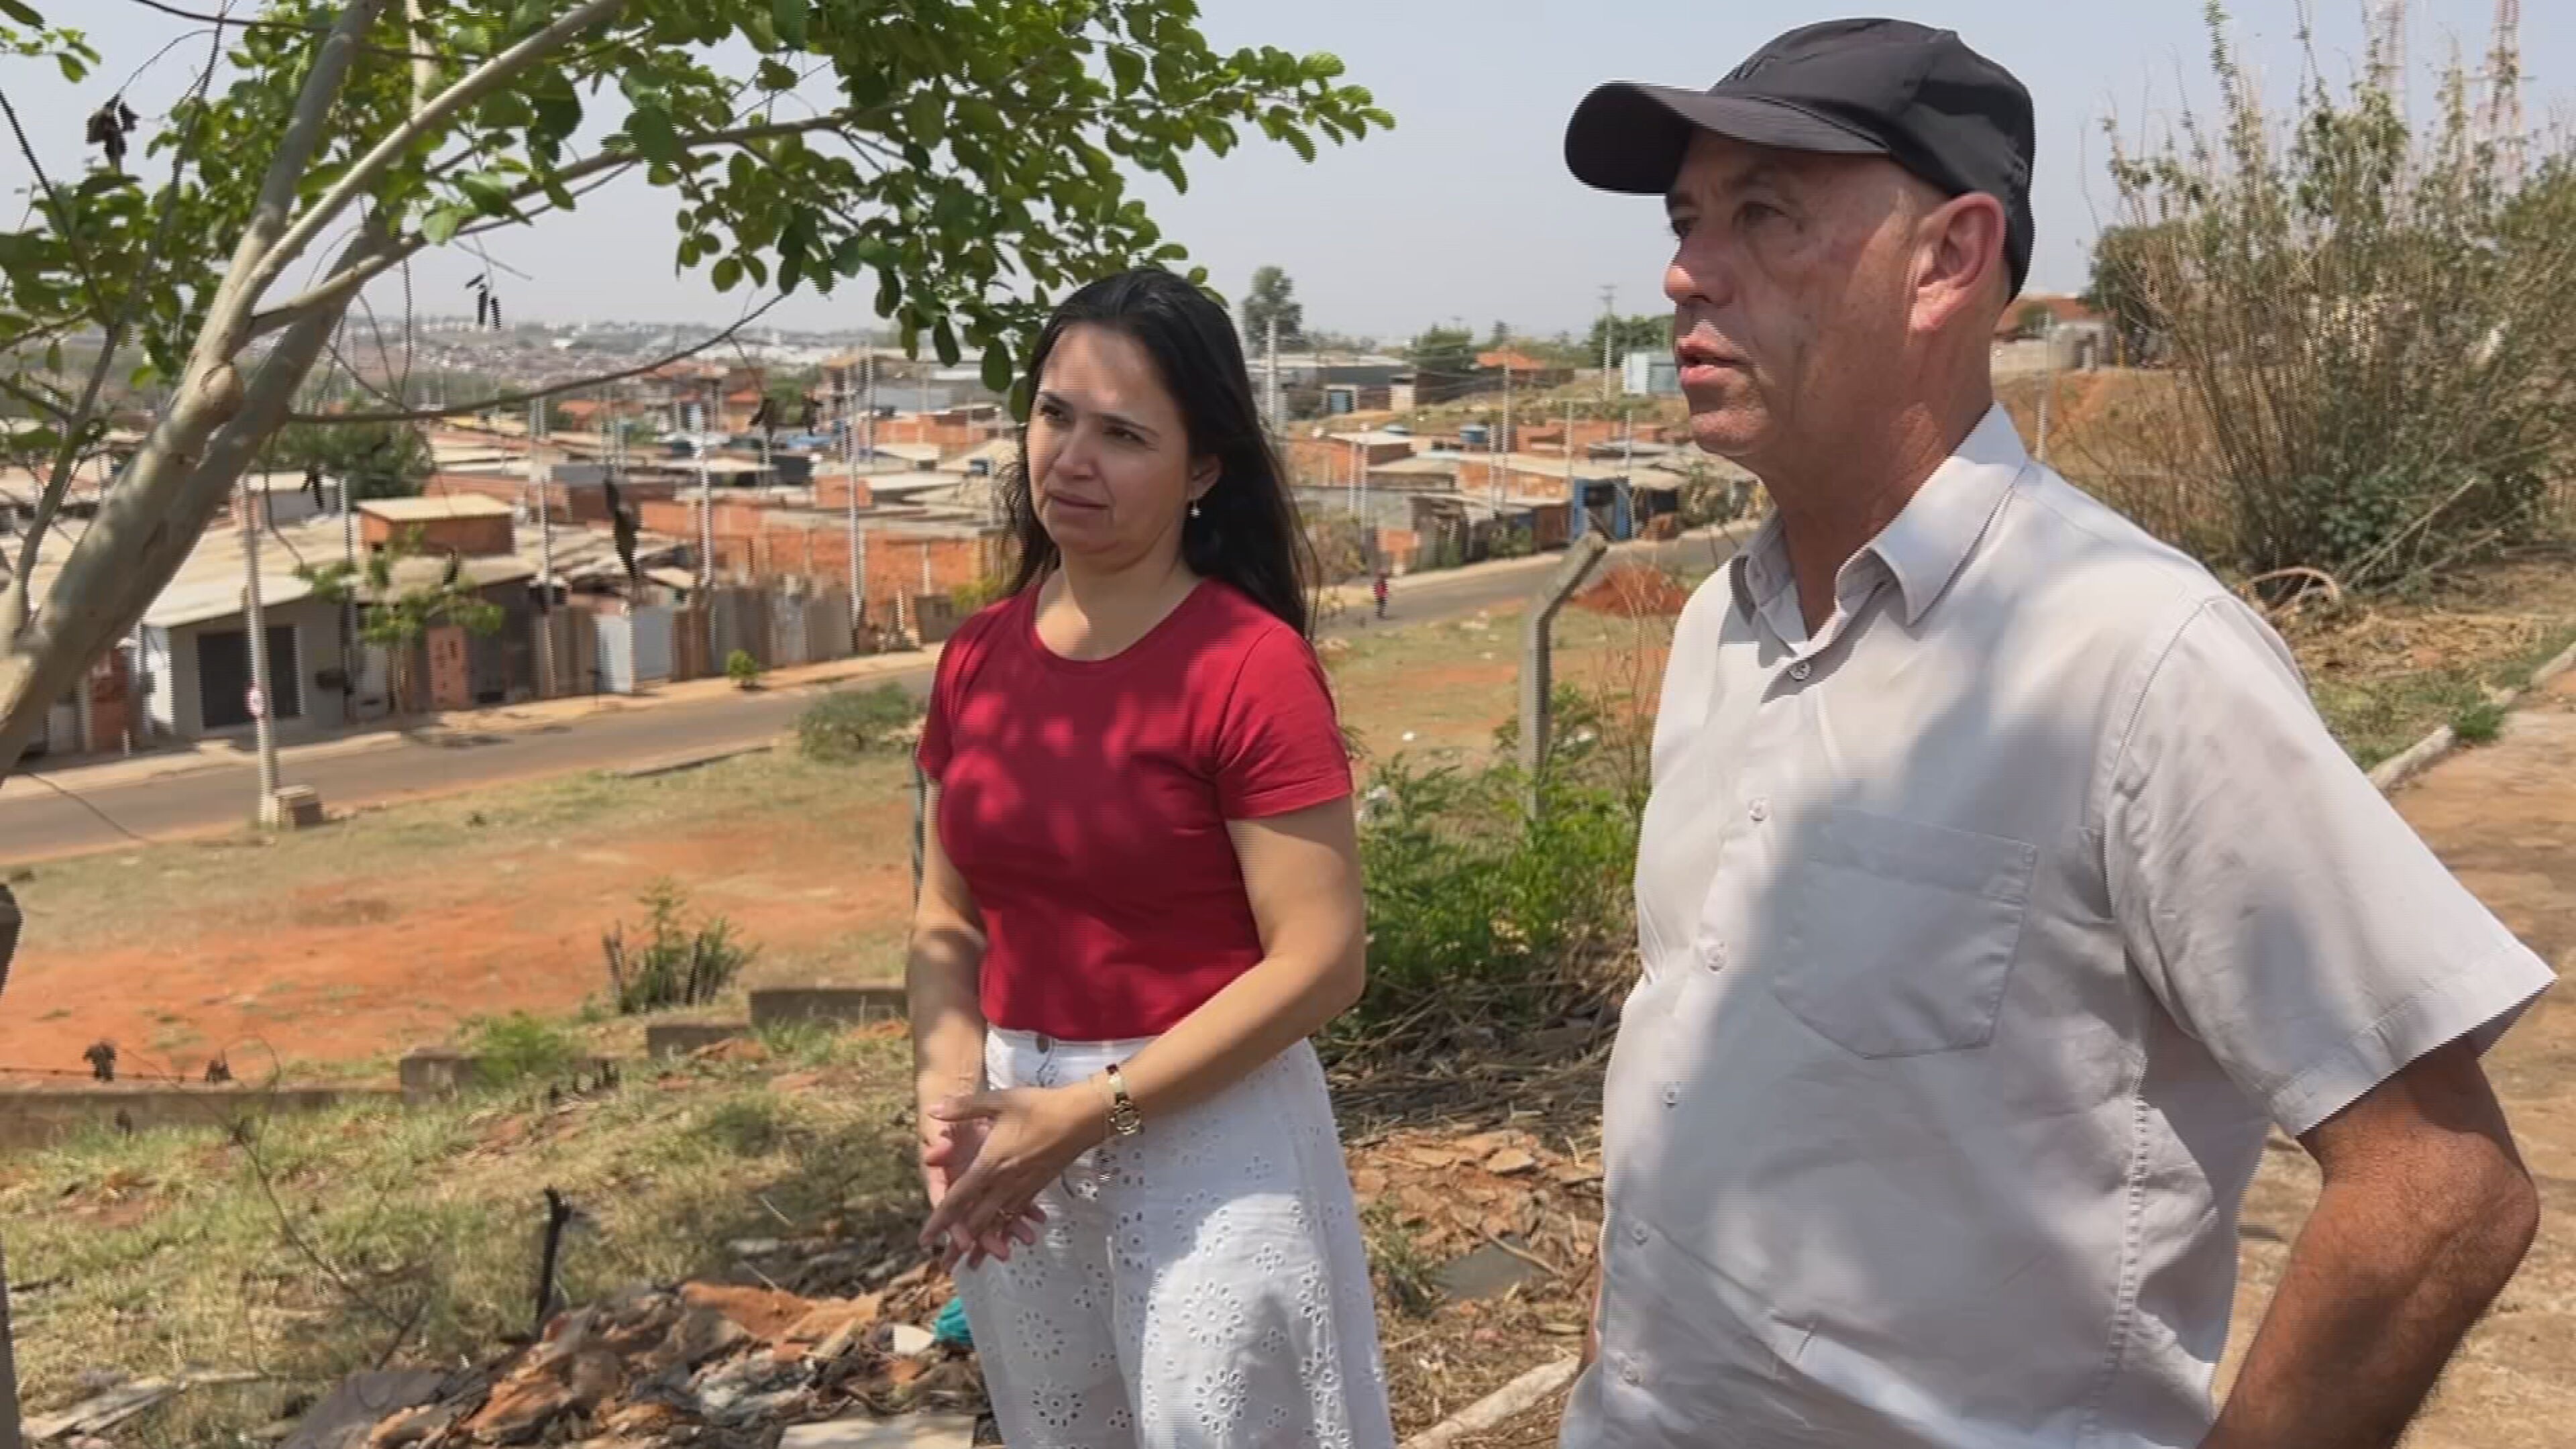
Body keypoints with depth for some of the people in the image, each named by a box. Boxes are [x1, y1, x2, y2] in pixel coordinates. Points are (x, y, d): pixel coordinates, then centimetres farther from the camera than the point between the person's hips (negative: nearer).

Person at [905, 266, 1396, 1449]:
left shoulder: (1252, 664, -15)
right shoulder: (978, 660, 2)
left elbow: (1320, 965, -18)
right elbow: (948, 923, 8)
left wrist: (1090, 1111, -19)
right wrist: (950, 1103, -9)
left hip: (1208, 1131, -6)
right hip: (1019, 1144, 6)